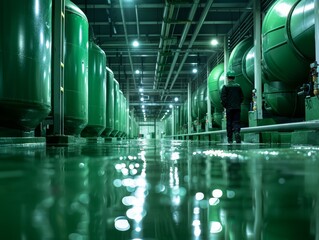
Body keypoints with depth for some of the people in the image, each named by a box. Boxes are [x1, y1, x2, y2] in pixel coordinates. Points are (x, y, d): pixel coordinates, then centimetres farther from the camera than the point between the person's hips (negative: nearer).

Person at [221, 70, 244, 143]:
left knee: (229, 123, 5)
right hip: (237, 107, 2)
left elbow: (223, 98, -9)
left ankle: (230, 139, 7)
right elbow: (242, 97, 8)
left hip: (229, 108, -2)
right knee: (236, 122, 4)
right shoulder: (238, 86, 6)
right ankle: (237, 132, -24)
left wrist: (224, 105, 4)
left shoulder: (225, 87, -4)